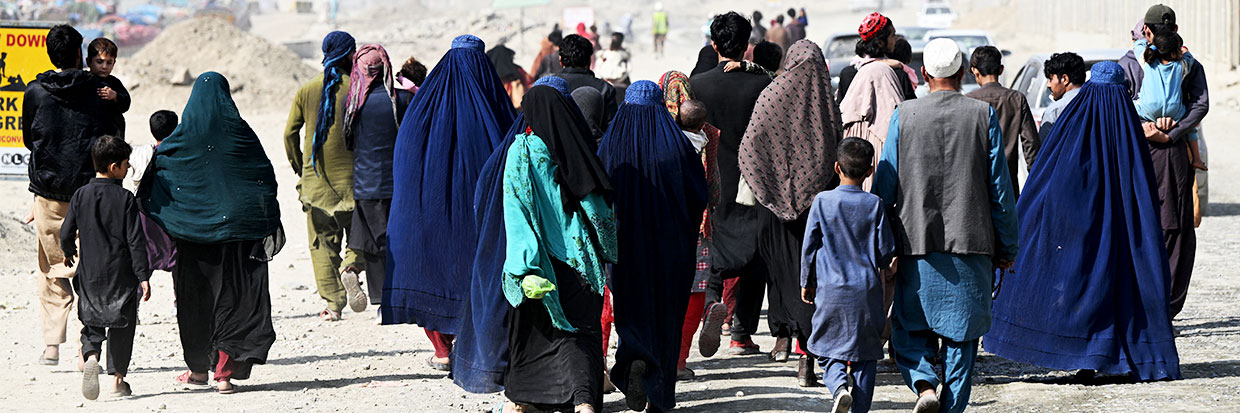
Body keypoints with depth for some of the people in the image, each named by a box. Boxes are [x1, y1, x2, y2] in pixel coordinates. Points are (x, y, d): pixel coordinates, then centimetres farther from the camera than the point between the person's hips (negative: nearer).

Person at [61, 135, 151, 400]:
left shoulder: (81, 195, 0)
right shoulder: (125, 199, -9)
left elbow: (66, 233, 4)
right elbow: (135, 241, -11)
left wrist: (68, 252, 26)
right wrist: (143, 276, -8)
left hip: (90, 274, 2)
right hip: (121, 273, -2)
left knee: (92, 321, 10)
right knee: (121, 325, 10)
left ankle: (91, 356, -19)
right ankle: (119, 378, 10)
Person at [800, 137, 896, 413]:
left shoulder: (822, 201, -4)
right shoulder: (874, 204, -3)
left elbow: (809, 246, 0)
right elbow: (886, 250, 2)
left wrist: (807, 282, 14)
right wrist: (886, 271, 24)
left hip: (831, 289, 0)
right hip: (867, 291, 1)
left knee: (829, 351, 9)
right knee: (866, 354, 9)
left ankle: (839, 386, -18)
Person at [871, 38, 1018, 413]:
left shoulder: (903, 115, -1)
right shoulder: (984, 116, -2)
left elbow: (884, 185, 1)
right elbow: (1000, 187, 1)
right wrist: (1007, 246, 9)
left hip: (917, 241, 0)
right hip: (971, 242, 0)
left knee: (908, 328, 12)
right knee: (960, 334, 8)